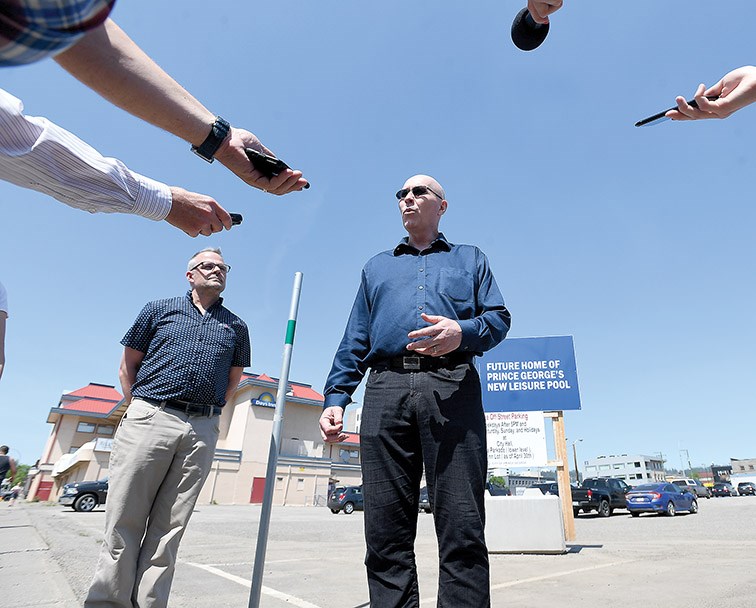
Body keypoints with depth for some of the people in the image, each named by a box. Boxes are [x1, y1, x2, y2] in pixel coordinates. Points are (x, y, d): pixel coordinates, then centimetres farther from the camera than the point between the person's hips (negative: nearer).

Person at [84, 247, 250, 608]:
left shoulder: (236, 327, 14)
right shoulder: (159, 310, 12)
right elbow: (128, 365, 13)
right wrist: (139, 409, 7)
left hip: (202, 432, 1)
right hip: (149, 419, -1)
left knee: (169, 527, 4)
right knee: (124, 519, 1)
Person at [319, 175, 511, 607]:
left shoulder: (470, 258, 24)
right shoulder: (377, 266, 28)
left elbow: (499, 318, 11)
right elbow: (355, 341, 20)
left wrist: (462, 332, -12)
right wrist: (336, 399, 8)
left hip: (452, 388, -1)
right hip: (386, 390, 2)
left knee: (462, 527, -5)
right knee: (385, 530, 2)